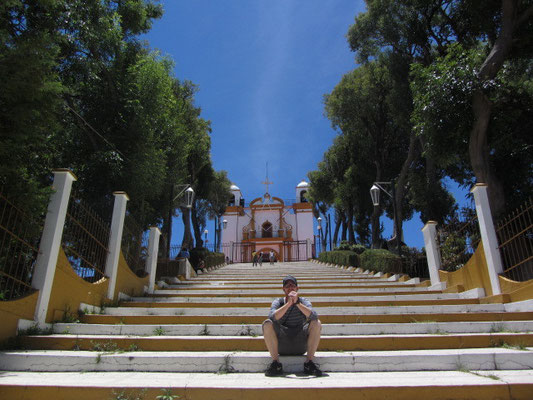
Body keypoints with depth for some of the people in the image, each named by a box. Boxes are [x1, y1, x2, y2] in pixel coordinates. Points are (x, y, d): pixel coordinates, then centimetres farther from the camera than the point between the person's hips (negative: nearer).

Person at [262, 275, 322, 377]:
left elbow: (313, 316, -21)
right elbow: (272, 317, -22)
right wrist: (288, 303, -30)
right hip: (282, 347, 0)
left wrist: (297, 303, -31)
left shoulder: (303, 301, 1)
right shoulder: (278, 302, 1)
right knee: (267, 324, -23)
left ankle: (309, 363, -16)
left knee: (316, 323, -21)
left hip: (300, 346, 0)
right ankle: (276, 363, -19)